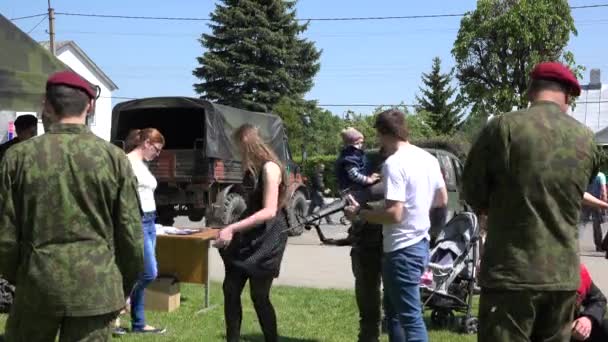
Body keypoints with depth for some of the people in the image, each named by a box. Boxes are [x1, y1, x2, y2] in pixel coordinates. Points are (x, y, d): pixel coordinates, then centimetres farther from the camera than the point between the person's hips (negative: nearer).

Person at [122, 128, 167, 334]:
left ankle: (138, 324, 16)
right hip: (137, 222, -9)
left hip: (149, 221, 9)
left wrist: (150, 221, 18)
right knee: (149, 273, -9)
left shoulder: (143, 164, 17)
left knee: (141, 274, 10)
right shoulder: (129, 162, -11)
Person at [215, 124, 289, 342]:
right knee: (230, 289, 5)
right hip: (248, 237, 9)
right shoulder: (254, 168, 13)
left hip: (266, 240, -9)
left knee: (259, 296, -2)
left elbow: (269, 211, -23)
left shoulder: (269, 168, -15)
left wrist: (232, 228, -27)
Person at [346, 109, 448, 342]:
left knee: (410, 317, -5)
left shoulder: (394, 163, -18)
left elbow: (394, 214, -24)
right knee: (394, 309, 21)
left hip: (403, 250, -9)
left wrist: (359, 213, -11)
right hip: (420, 243, 9)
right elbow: (442, 200, 17)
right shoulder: (428, 158, 8)